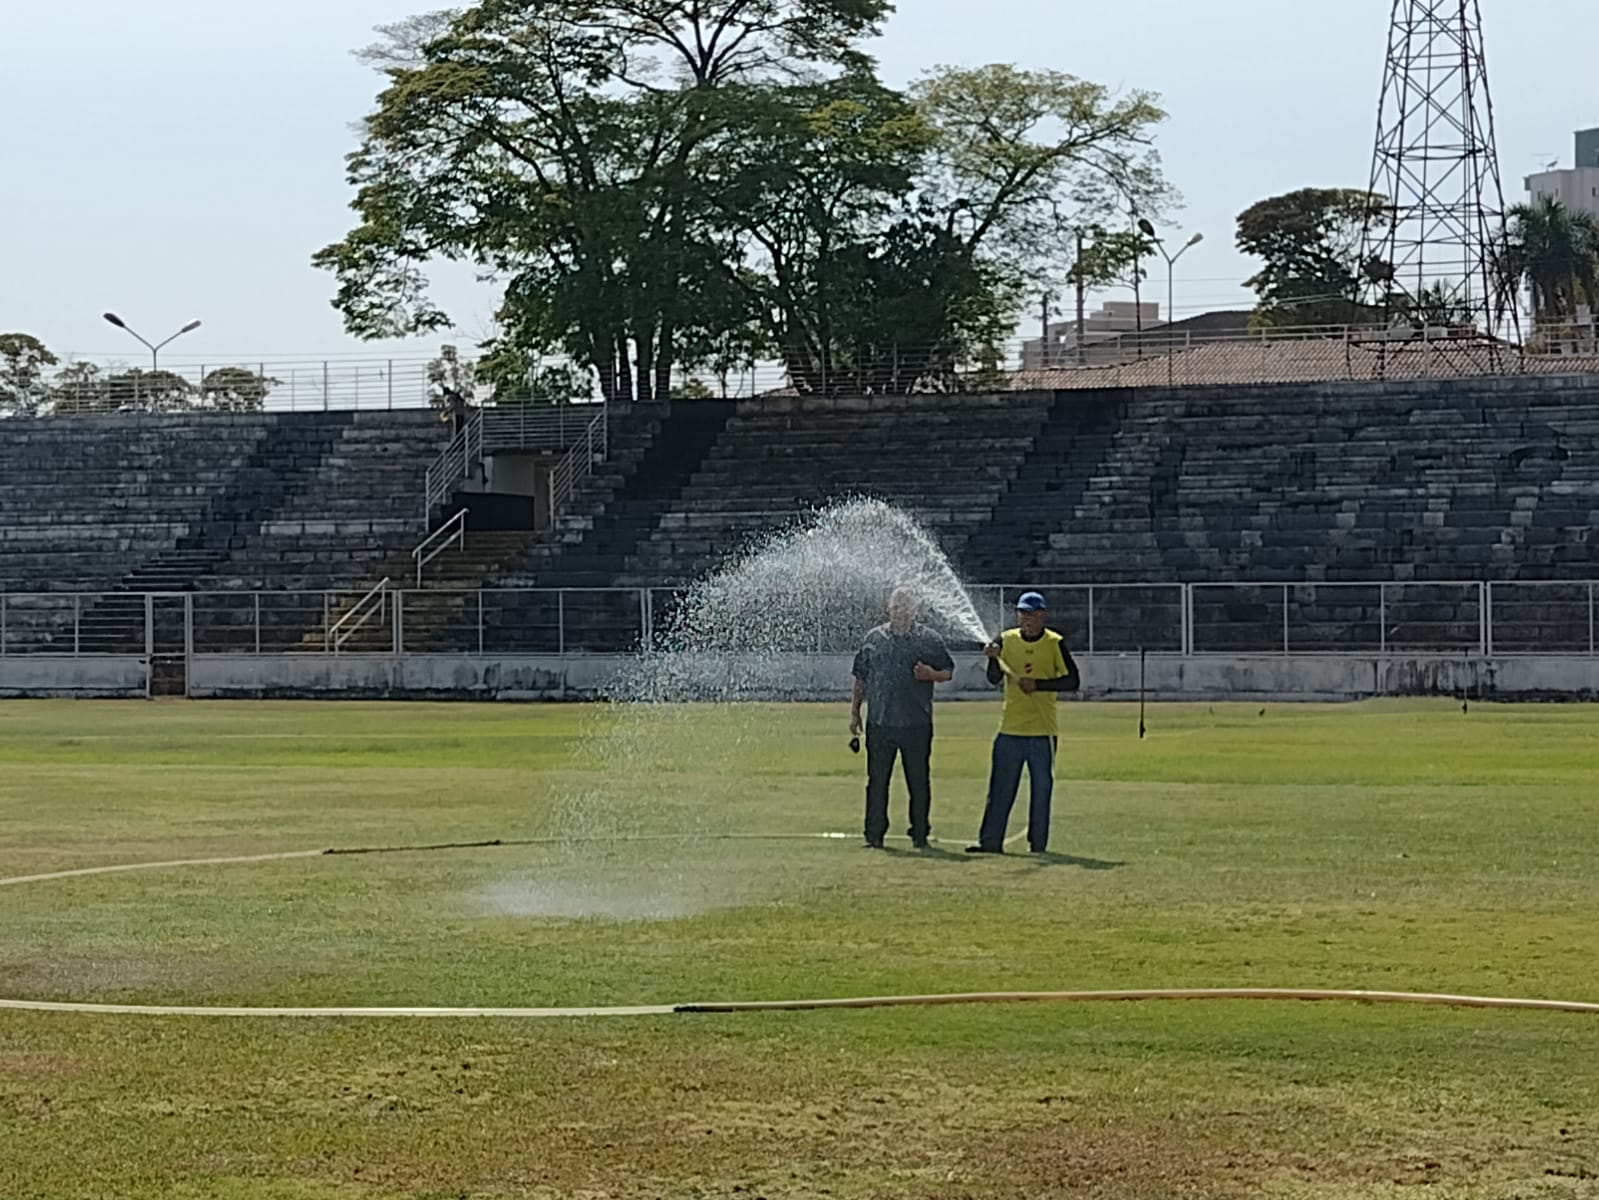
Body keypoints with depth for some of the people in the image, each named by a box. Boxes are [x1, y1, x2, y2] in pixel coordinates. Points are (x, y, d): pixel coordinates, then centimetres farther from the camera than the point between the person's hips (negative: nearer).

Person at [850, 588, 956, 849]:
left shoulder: (930, 640, 4)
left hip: (916, 723, -2)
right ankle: (874, 835, 10)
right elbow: (861, 678, 15)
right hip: (879, 723, 2)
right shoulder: (874, 639, 11)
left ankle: (920, 835, 11)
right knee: (877, 780, 3)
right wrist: (855, 712, 12)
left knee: (919, 782, 2)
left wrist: (931, 675, -14)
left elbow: (948, 672, 8)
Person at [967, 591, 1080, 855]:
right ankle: (990, 841, 6)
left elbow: (1073, 681, -8)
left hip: (1042, 731, -2)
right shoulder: (1006, 640, 5)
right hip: (1009, 729, 2)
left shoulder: (1054, 643, -2)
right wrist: (993, 658, -22)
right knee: (1000, 789, 3)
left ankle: (1038, 844, 9)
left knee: (1042, 789, 3)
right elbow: (994, 679, -2)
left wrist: (1038, 684, -18)